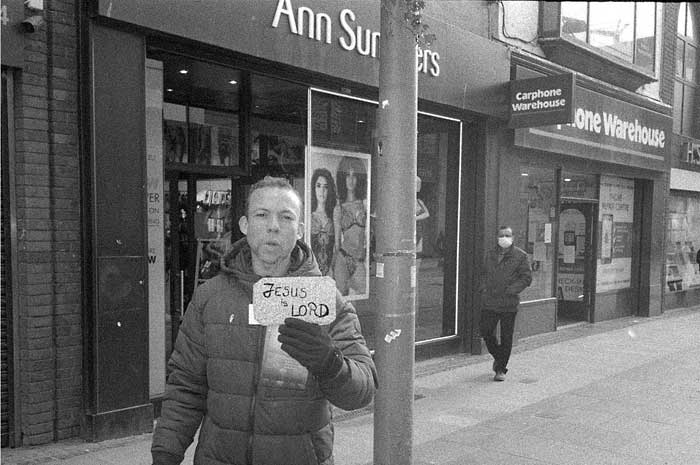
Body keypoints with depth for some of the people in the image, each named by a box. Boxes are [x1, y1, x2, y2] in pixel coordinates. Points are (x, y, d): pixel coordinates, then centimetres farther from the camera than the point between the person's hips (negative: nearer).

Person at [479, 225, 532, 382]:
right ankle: (498, 356, 30)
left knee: (506, 337, 3)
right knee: (485, 331, 2)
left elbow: (527, 277, -4)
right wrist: (484, 288, 6)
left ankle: (501, 369, 15)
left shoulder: (520, 256, -2)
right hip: (489, 302, 4)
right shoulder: (490, 254, 12)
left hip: (508, 303, -3)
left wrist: (511, 290, -14)